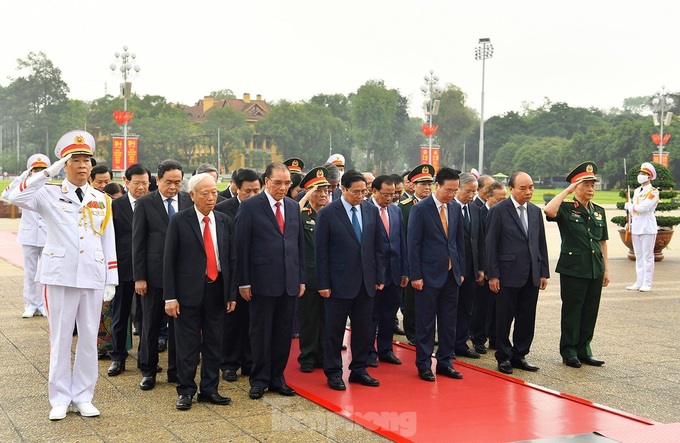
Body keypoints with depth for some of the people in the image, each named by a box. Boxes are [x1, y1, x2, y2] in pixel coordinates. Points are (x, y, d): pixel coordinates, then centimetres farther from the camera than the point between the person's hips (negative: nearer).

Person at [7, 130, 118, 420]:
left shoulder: (101, 200, 10)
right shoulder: (50, 195, 1)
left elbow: (108, 242, 10)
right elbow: (16, 197, -18)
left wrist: (111, 281, 5)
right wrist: (49, 172, -19)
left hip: (93, 278, 3)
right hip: (60, 277, -3)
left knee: (89, 339, 6)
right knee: (60, 339, 4)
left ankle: (83, 397, 17)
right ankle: (60, 399, 14)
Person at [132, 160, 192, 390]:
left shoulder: (189, 201, 4)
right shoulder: (144, 203, -1)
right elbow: (138, 242, -2)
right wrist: (139, 277, -7)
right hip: (154, 274, -2)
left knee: (179, 324, 8)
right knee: (151, 325, 8)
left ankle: (176, 371, 20)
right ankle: (148, 371, 20)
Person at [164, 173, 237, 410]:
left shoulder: (225, 222, 7)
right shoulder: (179, 221, -4)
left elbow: (232, 259, 9)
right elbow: (169, 260, -5)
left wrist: (232, 294, 5)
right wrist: (170, 296, -10)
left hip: (217, 290, 4)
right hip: (189, 290, -4)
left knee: (214, 343, 10)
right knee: (187, 344, 3)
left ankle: (209, 389, 21)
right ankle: (186, 391, 14)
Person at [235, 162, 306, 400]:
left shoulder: (293, 206, 11)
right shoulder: (250, 207, -5)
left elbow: (300, 243, 14)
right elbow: (241, 246, -7)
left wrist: (301, 278, 10)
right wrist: (244, 282, -10)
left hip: (289, 282, 5)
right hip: (262, 281, -5)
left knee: (284, 333, 10)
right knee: (260, 333, 5)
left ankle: (277, 378, 21)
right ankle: (259, 380, 16)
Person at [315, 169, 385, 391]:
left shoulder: (371, 211, 5)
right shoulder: (327, 214, -8)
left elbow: (377, 247, 10)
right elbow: (321, 251, -7)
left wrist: (380, 277, 6)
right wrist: (323, 284, -10)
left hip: (366, 282, 4)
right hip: (339, 282, -4)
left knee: (364, 329, 10)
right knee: (335, 330, 5)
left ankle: (359, 369, 23)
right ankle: (333, 373, 16)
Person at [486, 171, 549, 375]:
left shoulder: (535, 211, 11)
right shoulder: (498, 211, -6)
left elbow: (541, 243, 14)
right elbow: (491, 245, -7)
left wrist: (544, 272, 9)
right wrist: (493, 275, -11)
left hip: (531, 275, 5)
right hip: (508, 274, -5)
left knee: (527, 318, 9)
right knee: (504, 318, 3)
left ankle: (519, 355, 21)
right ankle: (504, 357, 16)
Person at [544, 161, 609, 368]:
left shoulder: (599, 211, 13)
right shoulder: (566, 209, -4)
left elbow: (603, 242, 16)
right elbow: (549, 211, -28)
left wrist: (606, 269, 13)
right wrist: (567, 191, -19)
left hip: (595, 271, 5)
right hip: (573, 270, -5)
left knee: (590, 312, 10)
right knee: (572, 312, 2)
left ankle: (584, 350, 21)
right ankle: (569, 352, 12)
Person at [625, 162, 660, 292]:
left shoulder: (653, 192, -9)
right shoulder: (637, 191, 15)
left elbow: (642, 208, -20)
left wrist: (630, 206, -4)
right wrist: (630, 223, 13)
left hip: (648, 228, -7)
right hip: (636, 227, 7)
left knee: (648, 256, -3)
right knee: (638, 256, 10)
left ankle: (647, 284, 1)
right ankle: (639, 282, 15)